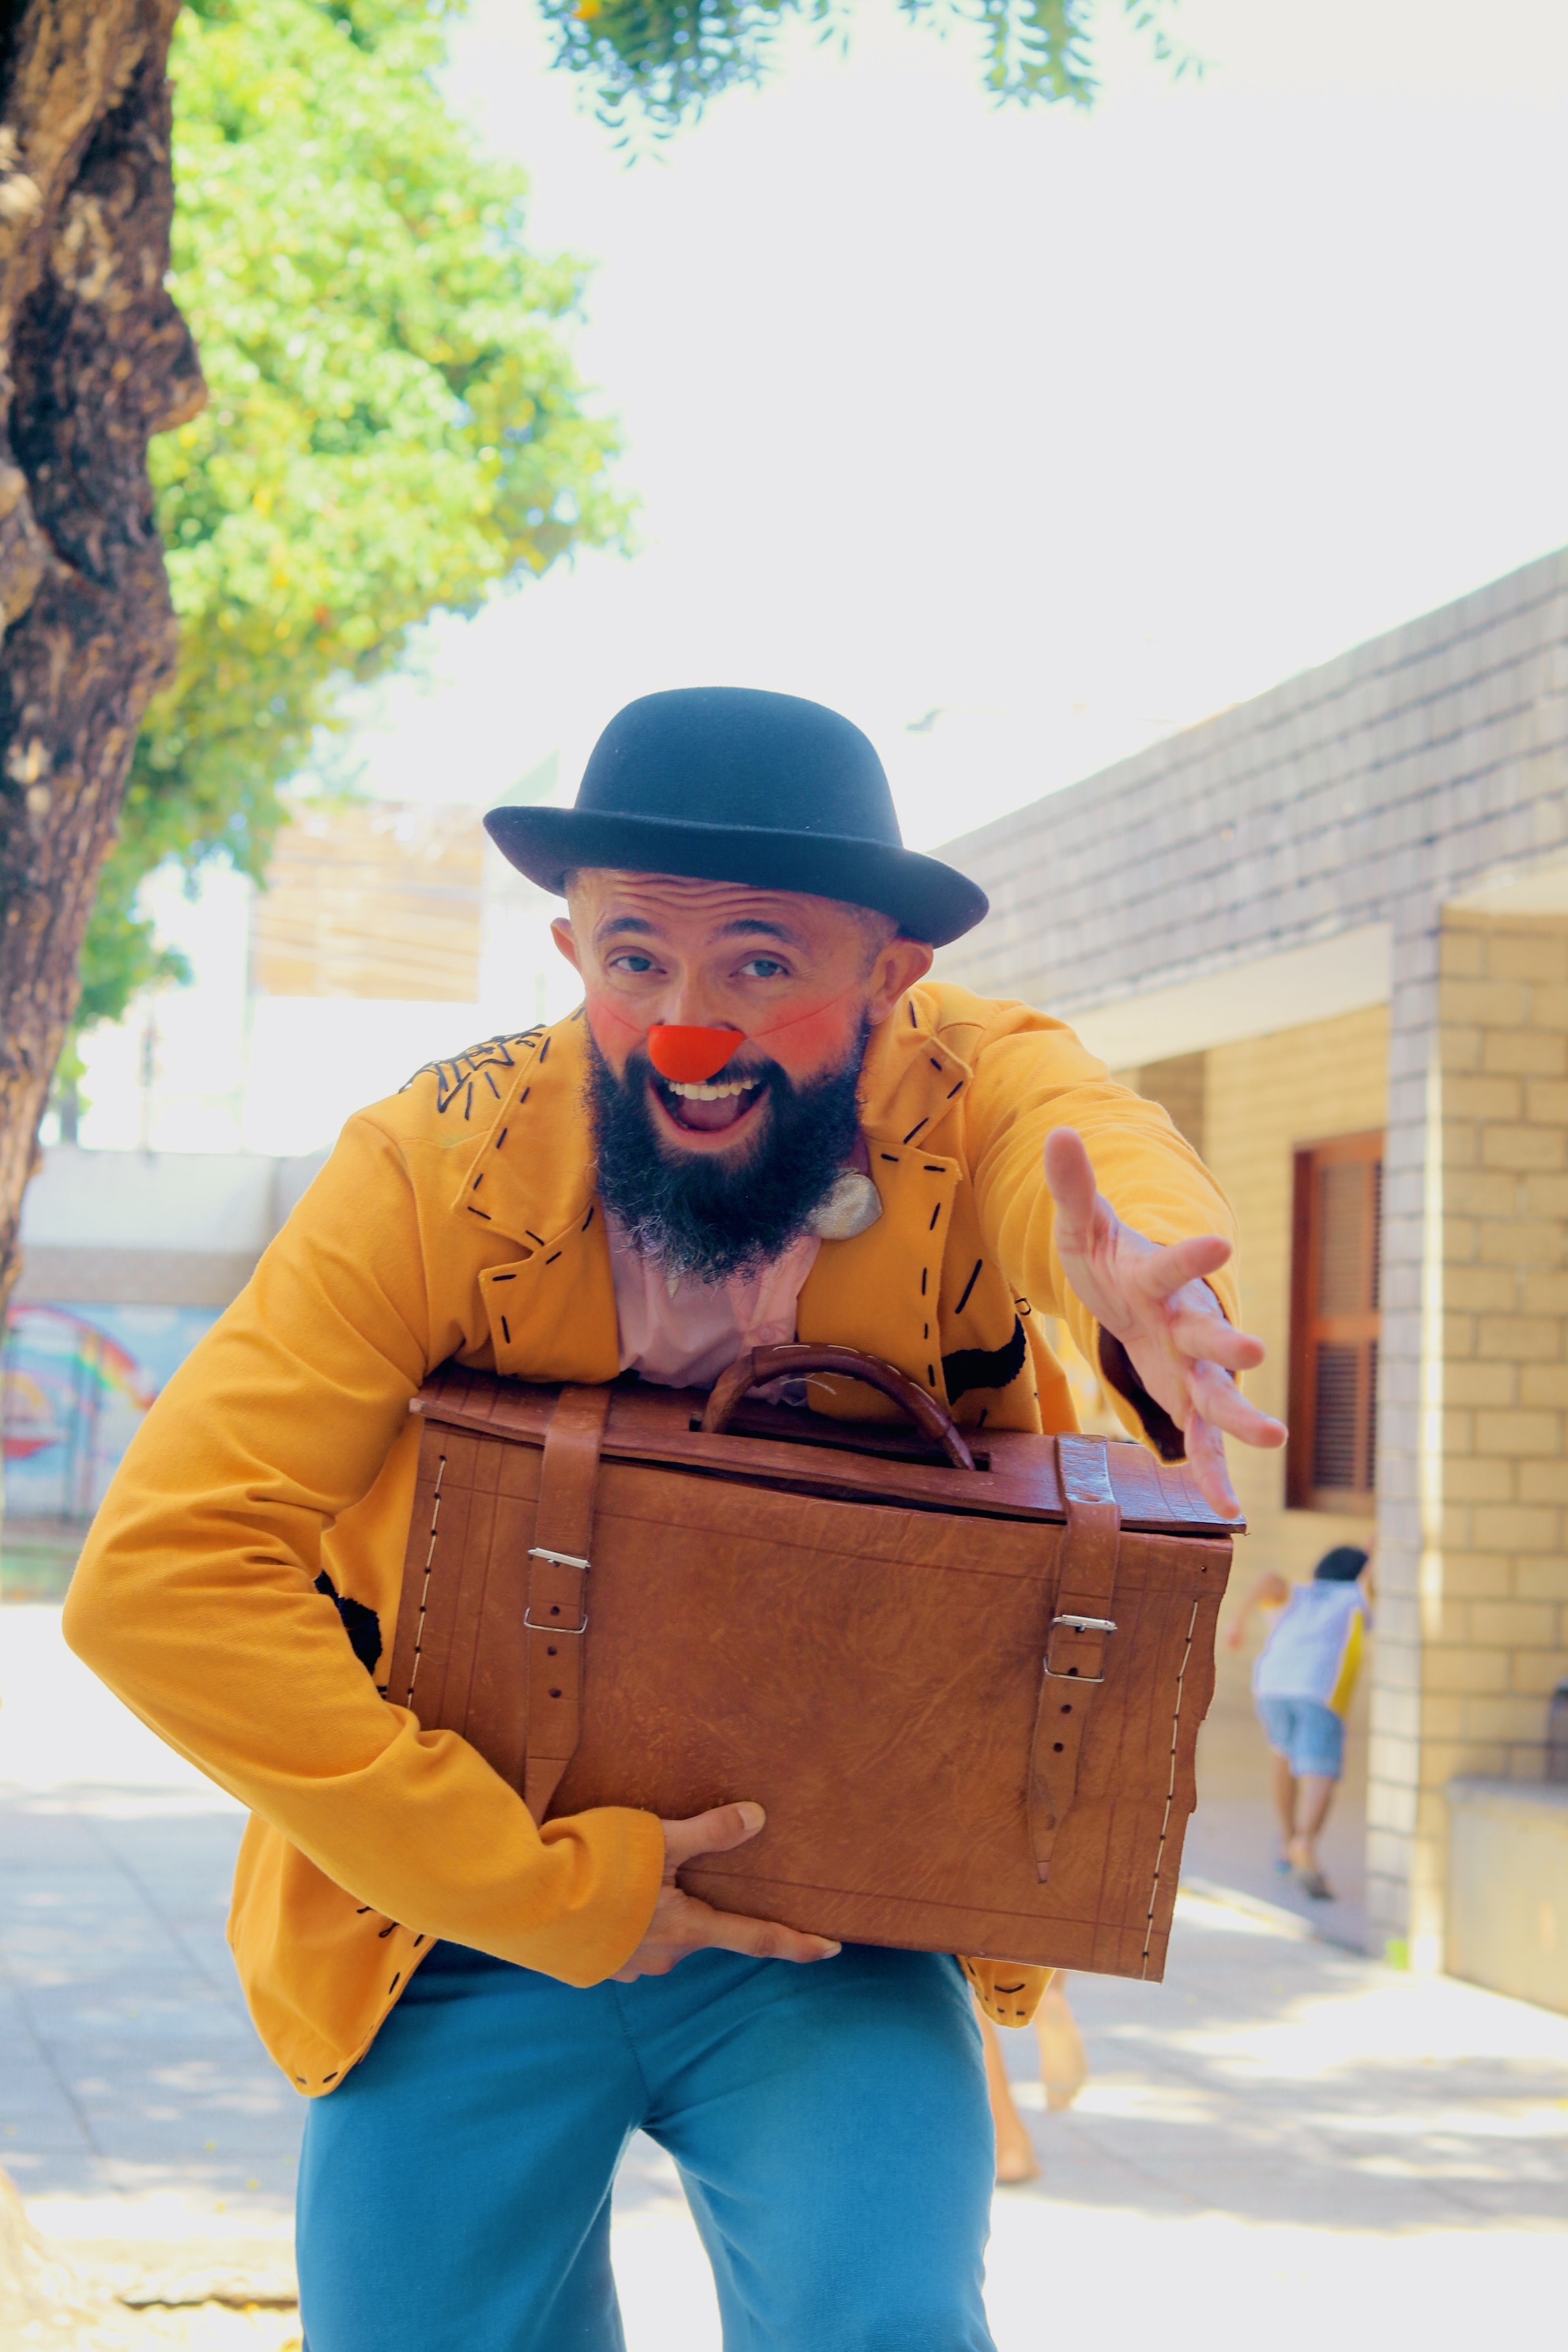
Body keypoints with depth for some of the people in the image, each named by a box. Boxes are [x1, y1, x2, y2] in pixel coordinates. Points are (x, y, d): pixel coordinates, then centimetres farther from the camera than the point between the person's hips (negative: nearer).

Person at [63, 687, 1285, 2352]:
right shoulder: (435, 1169, -17)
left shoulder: (972, 1091, -13)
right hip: (465, 1943, 0)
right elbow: (162, 1574, -23)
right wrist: (530, 1883, -24)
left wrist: (1140, 1279, -62)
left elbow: (1092, 1146, -37)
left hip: (837, 1933, 0)